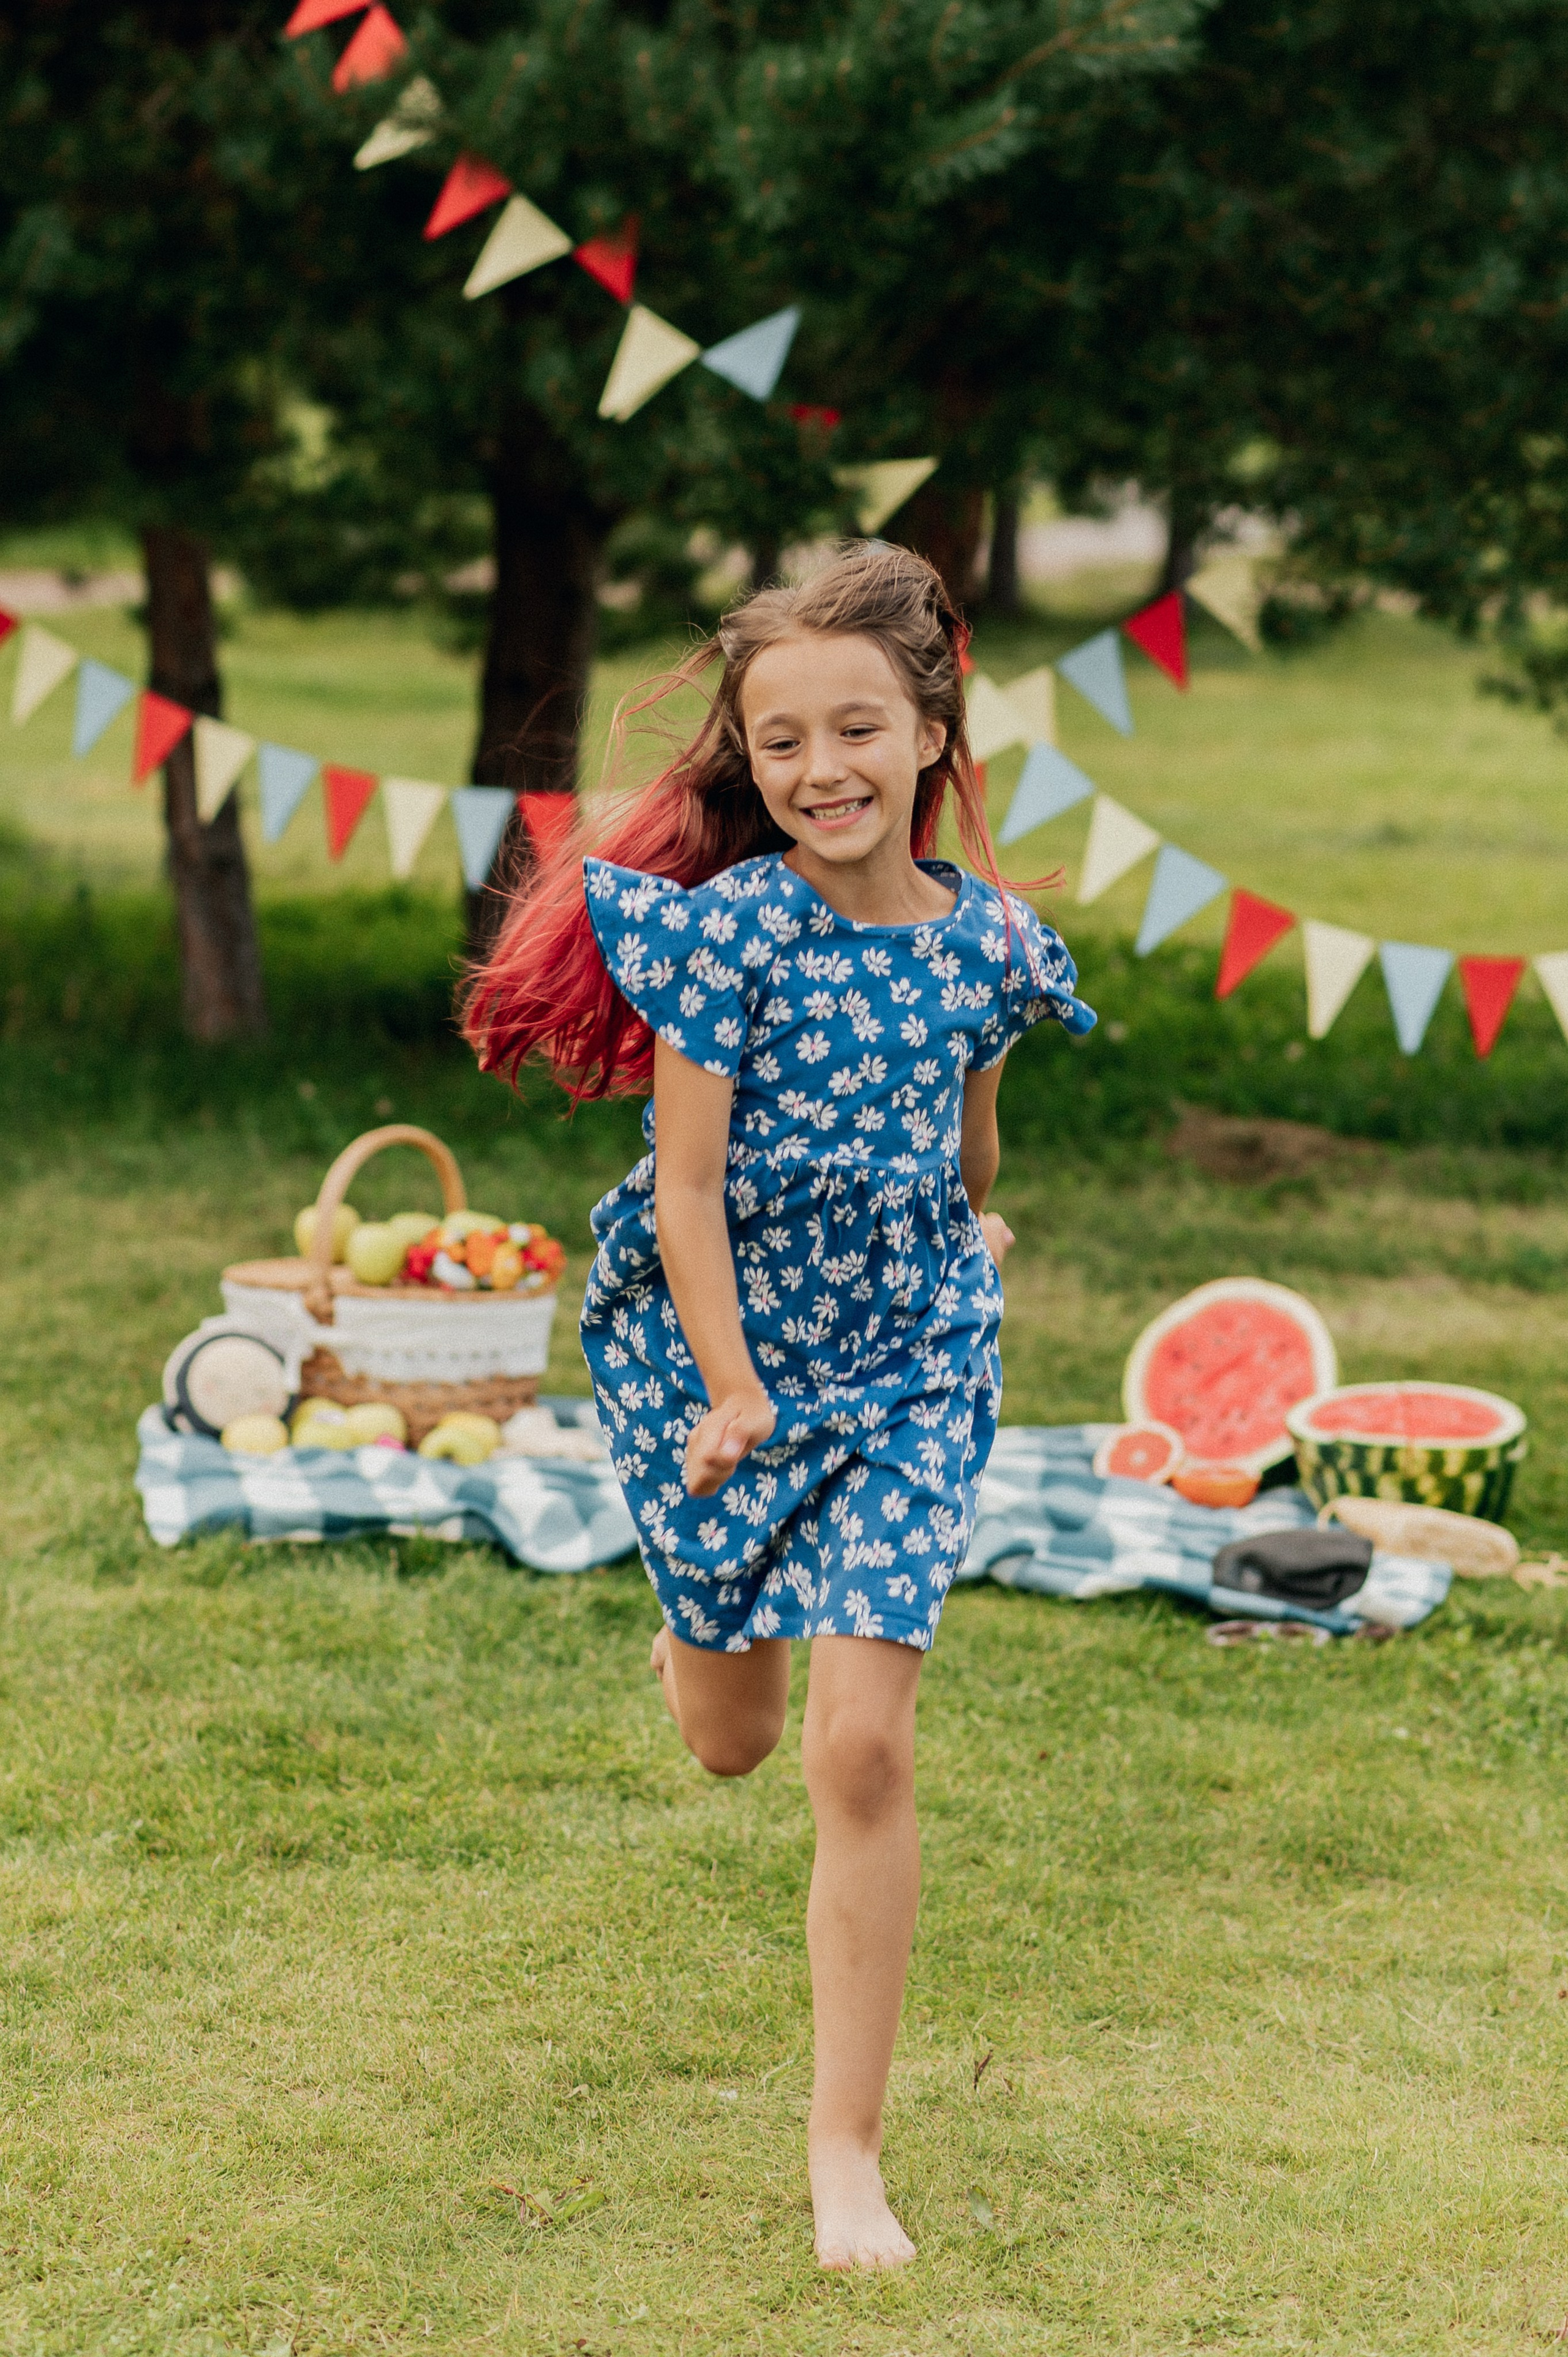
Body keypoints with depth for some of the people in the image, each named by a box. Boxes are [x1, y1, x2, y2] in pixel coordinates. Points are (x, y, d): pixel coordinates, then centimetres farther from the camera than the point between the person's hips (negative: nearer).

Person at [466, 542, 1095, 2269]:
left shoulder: (986, 940, -8)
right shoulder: (729, 923, -17)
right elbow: (686, 1184, -16)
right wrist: (731, 1391, -19)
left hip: (906, 1363, 1)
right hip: (708, 1351, -1)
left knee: (864, 1750, -8)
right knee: (730, 1743, 16)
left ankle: (847, 2147, 2)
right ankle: (704, 1630, 57)